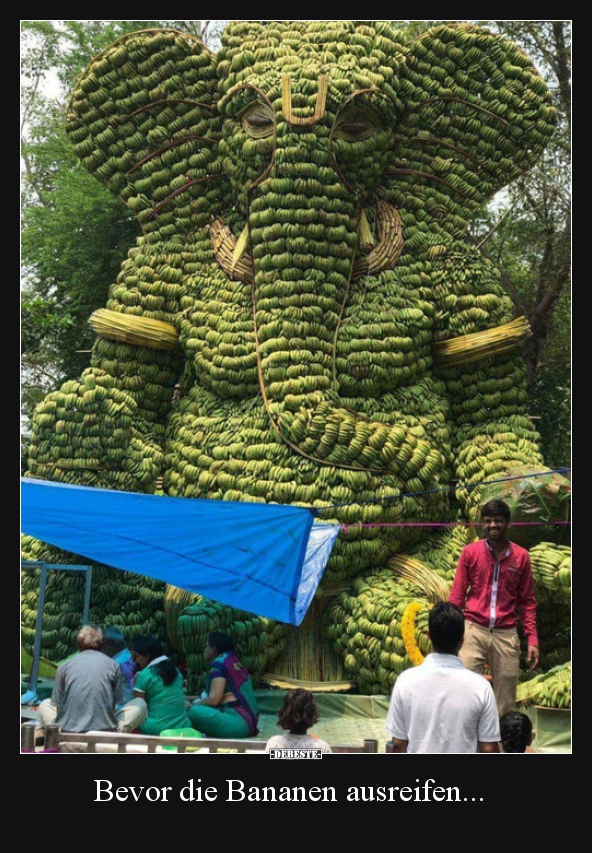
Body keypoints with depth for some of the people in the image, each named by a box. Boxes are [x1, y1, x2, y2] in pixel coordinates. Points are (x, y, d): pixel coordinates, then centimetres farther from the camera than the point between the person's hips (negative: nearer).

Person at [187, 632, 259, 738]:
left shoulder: (219, 663, -8)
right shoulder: (233, 662, 19)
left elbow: (213, 699, -15)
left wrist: (193, 705, 1)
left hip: (238, 722, -10)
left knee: (193, 712, -24)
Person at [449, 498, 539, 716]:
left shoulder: (521, 556, 6)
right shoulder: (470, 552, 4)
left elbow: (527, 602, 10)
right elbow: (457, 596, 6)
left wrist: (532, 639, 2)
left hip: (506, 634, 1)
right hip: (474, 631, -1)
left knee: (505, 701, 3)